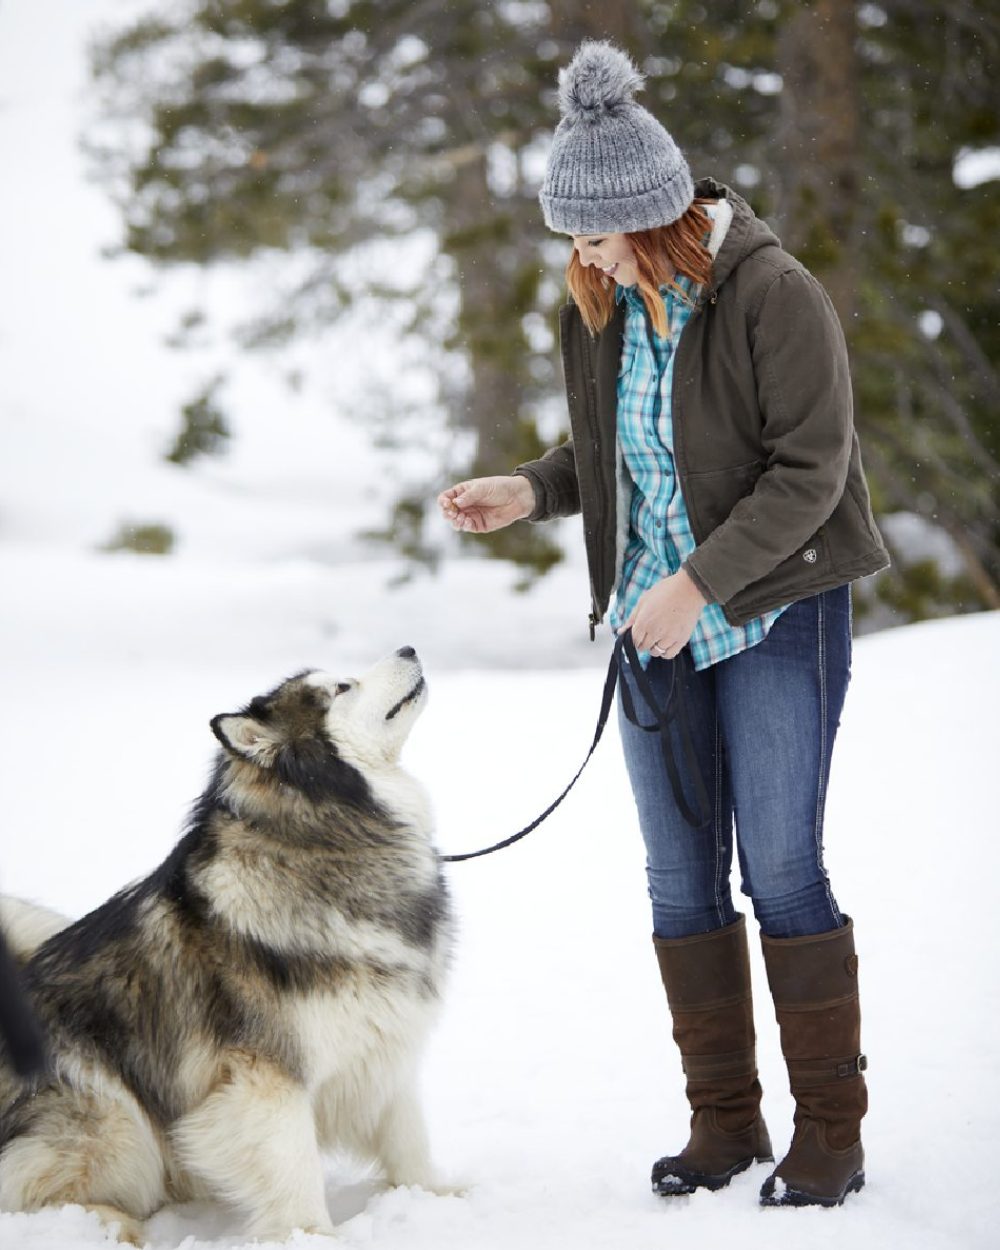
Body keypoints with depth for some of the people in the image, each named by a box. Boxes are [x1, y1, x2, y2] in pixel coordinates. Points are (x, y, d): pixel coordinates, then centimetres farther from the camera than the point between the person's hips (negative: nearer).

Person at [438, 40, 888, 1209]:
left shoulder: (773, 291, -16)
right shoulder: (596, 308, 4)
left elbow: (808, 470, -17)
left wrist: (702, 584, -21)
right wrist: (530, 490, -2)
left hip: (777, 611, -6)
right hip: (656, 624, 6)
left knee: (781, 868, -6)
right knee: (681, 879, 6)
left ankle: (831, 1131, 6)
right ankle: (725, 1122, 16)